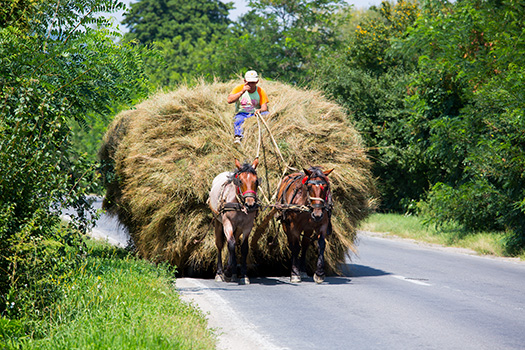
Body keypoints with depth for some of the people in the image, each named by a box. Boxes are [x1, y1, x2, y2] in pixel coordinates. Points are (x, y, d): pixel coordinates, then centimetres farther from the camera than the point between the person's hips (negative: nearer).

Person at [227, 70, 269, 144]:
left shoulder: (261, 91, 0)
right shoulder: (239, 88, -2)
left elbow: (264, 107, -10)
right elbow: (229, 100, -16)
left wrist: (260, 110, -35)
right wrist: (242, 92, -26)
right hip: (241, 114, -1)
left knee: (266, 114, -30)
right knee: (238, 120, -36)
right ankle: (237, 137, -55)